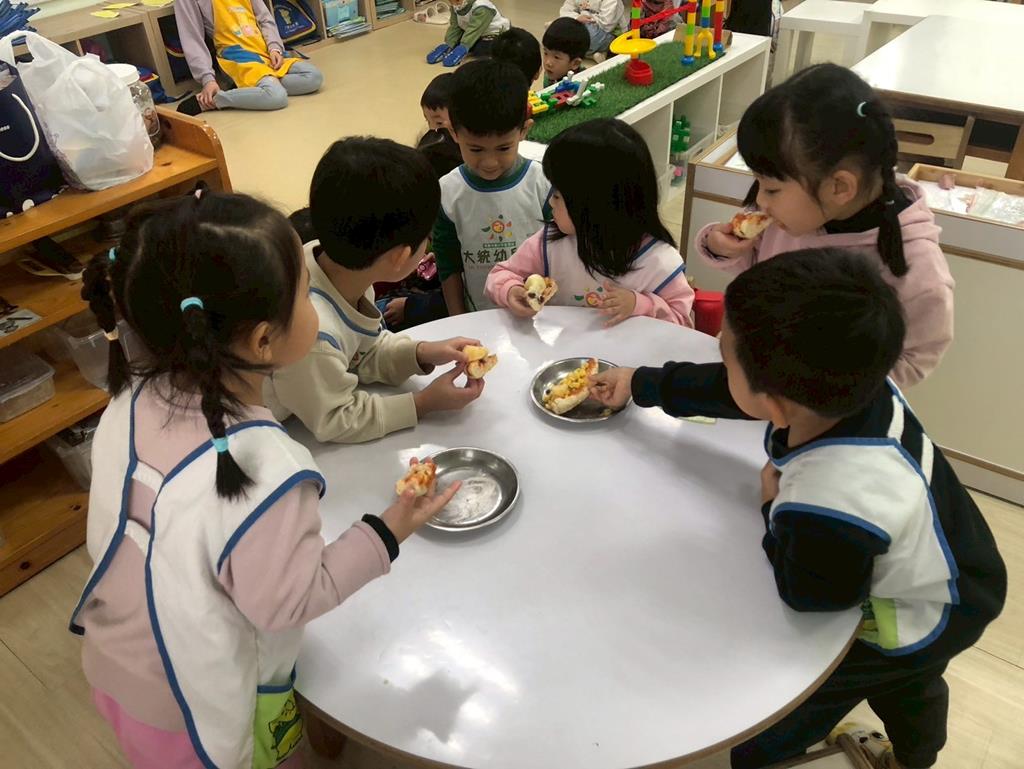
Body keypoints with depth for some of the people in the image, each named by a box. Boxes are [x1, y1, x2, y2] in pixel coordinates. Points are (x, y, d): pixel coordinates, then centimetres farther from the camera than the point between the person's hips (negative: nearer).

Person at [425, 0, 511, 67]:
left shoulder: (482, 8, -32)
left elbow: (473, 30, -38)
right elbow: (454, 27, -11)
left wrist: (462, 49, -45)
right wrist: (448, 45, -25)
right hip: (478, 35, 7)